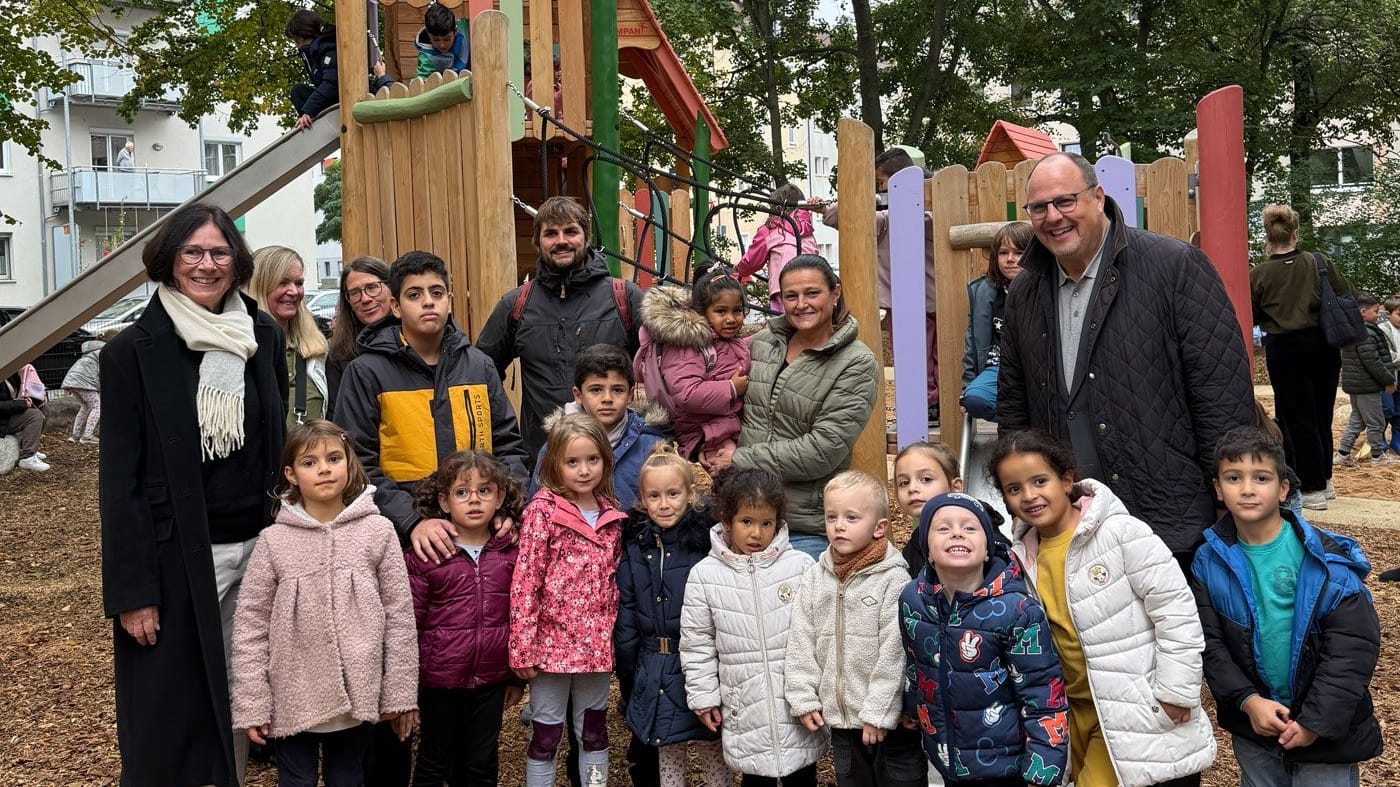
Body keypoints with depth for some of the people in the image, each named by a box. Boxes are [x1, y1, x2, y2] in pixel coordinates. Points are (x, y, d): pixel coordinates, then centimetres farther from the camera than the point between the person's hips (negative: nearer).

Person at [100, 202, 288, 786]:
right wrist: (131, 590, -11)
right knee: (170, 719, 3)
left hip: (254, 547, 4)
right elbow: (119, 480, -7)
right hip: (175, 555, -4)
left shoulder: (265, 338, 6)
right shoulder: (132, 352, -6)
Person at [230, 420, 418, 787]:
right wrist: (252, 704, -6)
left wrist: (401, 693, -2)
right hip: (292, 699, 0)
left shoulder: (377, 532, -5)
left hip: (355, 696, 1)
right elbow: (251, 625, -3)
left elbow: (399, 616, -2)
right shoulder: (274, 541, -6)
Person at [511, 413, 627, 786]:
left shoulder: (611, 512, 4)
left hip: (597, 643, 4)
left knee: (594, 731, 16)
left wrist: (614, 636, 9)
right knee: (546, 734, 8)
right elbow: (525, 581, -13)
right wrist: (523, 648, -16)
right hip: (552, 641, -4)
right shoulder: (543, 509, -10)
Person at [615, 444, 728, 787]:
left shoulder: (707, 543, -10)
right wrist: (627, 678, 11)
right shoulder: (635, 547, 4)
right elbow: (625, 618, 9)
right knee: (667, 759, 16)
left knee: (713, 758, 9)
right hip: (654, 677, 4)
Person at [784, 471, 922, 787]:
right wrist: (803, 698, -1)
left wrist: (878, 712, -17)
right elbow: (801, 643, 5)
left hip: (890, 720, -5)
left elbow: (894, 654, -16)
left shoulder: (893, 579, -13)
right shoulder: (814, 577, 3)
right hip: (839, 719, 5)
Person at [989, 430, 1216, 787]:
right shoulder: (1021, 557, 1)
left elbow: (1176, 610, -17)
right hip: (1079, 707, 6)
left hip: (1138, 709, -6)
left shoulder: (1121, 532, -17)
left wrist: (1177, 693, -16)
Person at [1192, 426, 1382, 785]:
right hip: (1253, 727, 3)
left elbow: (1355, 644, -15)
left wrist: (1316, 720, -17)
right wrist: (1248, 700, -17)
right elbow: (1209, 643, -4)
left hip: (1325, 727, -3)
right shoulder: (1209, 562, -5)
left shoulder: (1327, 560, -14)